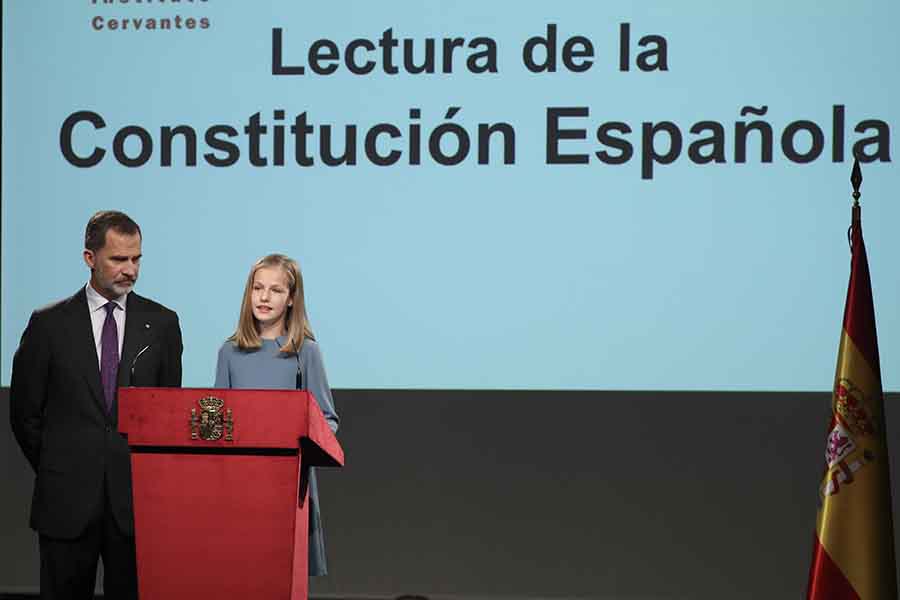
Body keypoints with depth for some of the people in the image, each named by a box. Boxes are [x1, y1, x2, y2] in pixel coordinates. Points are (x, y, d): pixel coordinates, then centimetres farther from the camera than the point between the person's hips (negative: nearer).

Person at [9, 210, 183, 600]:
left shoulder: (161, 323, 6)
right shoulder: (50, 324, 1)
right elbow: (24, 412, 6)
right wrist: (56, 472, 5)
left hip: (136, 498, 1)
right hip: (68, 500, -1)